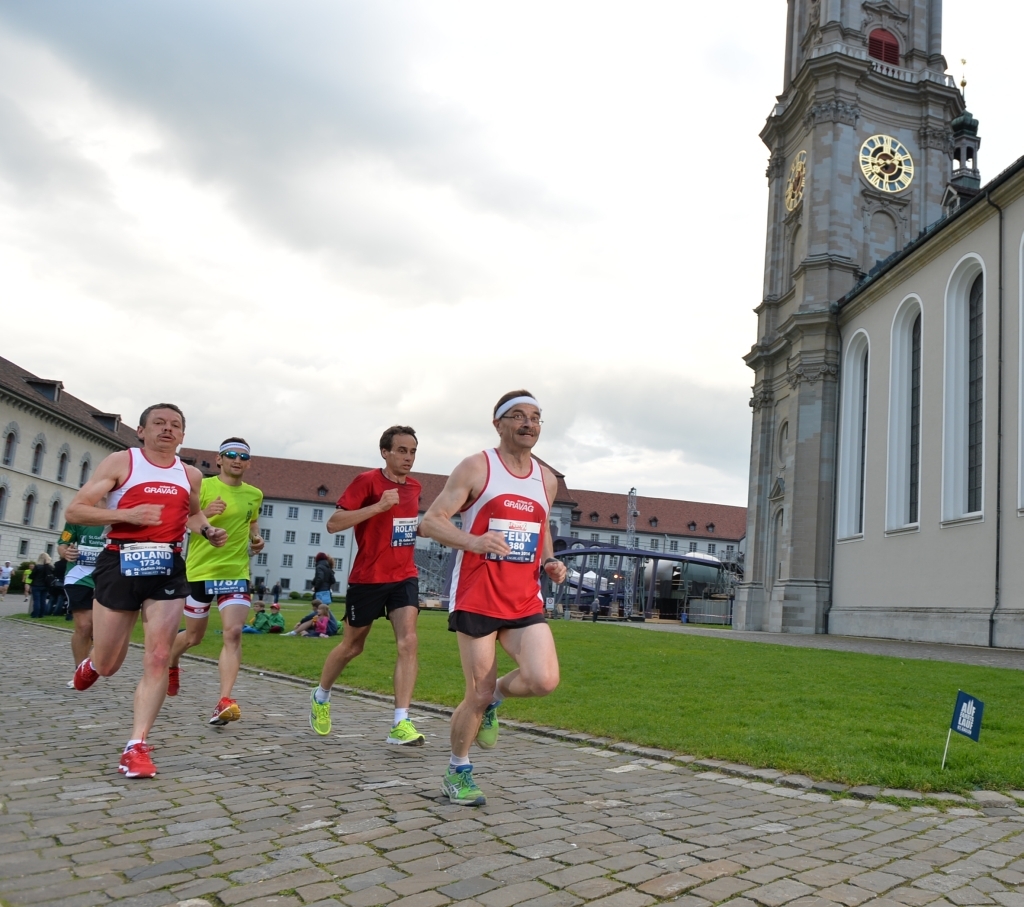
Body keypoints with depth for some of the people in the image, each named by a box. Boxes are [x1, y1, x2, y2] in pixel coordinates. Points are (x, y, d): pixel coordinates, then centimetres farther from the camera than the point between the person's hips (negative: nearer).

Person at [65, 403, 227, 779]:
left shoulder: (191, 475, 11)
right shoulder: (121, 462, -2)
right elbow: (74, 511, -6)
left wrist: (209, 531, 9)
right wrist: (126, 514, -20)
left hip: (167, 569, 3)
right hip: (120, 564, -3)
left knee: (157, 659, -7)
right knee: (108, 666, 8)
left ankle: (137, 747, 0)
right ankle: (91, 664, 46)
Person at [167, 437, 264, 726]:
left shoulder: (254, 494, 7)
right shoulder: (203, 486, -7)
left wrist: (256, 538, 6)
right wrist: (204, 514, -29)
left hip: (236, 572, 2)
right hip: (201, 570, -2)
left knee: (233, 632, -15)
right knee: (194, 635, 14)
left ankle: (224, 701, -19)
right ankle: (171, 664, 48)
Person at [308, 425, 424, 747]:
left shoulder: (414, 487, 9)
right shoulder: (367, 481, -11)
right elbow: (333, 524, -19)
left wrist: (423, 526, 11)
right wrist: (378, 506, -26)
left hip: (404, 576, 4)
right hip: (367, 578, -4)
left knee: (408, 642, -14)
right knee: (352, 645, 12)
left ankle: (401, 724, -14)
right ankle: (321, 697, 40)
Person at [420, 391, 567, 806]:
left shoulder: (547, 479, 11)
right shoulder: (476, 468, -5)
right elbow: (430, 522, -9)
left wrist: (550, 562, 4)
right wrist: (473, 541, -27)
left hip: (526, 601, 5)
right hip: (476, 599, -4)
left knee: (544, 680, -16)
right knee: (478, 696, 0)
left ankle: (495, 695, 18)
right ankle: (457, 772, 26)